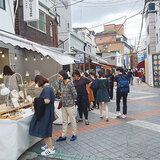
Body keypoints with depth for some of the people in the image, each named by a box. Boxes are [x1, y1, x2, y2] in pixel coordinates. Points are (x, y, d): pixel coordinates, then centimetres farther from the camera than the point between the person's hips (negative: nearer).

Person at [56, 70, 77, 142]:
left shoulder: (70, 83, -17)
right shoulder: (62, 84, 6)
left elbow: (74, 94, -16)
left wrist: (73, 100, -3)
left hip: (70, 106, -7)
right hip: (63, 105, 7)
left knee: (72, 120, 9)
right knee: (64, 121, 14)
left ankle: (74, 135, 24)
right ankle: (63, 136, 24)